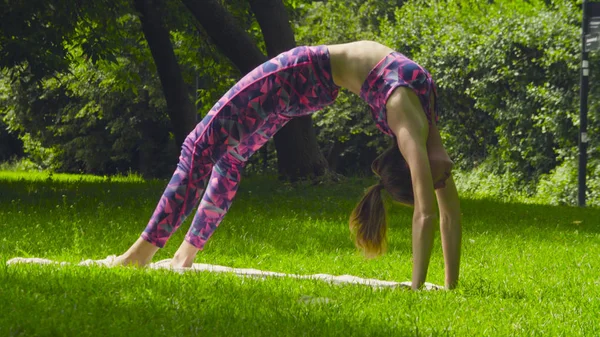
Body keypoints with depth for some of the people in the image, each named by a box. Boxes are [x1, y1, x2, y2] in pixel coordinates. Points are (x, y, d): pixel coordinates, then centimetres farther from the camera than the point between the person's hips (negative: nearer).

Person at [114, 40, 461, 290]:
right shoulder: (413, 134, -28)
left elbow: (451, 210, -1)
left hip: (316, 80, 7)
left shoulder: (430, 139, -6)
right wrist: (417, 287, -34)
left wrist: (452, 286, -1)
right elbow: (426, 213, -33)